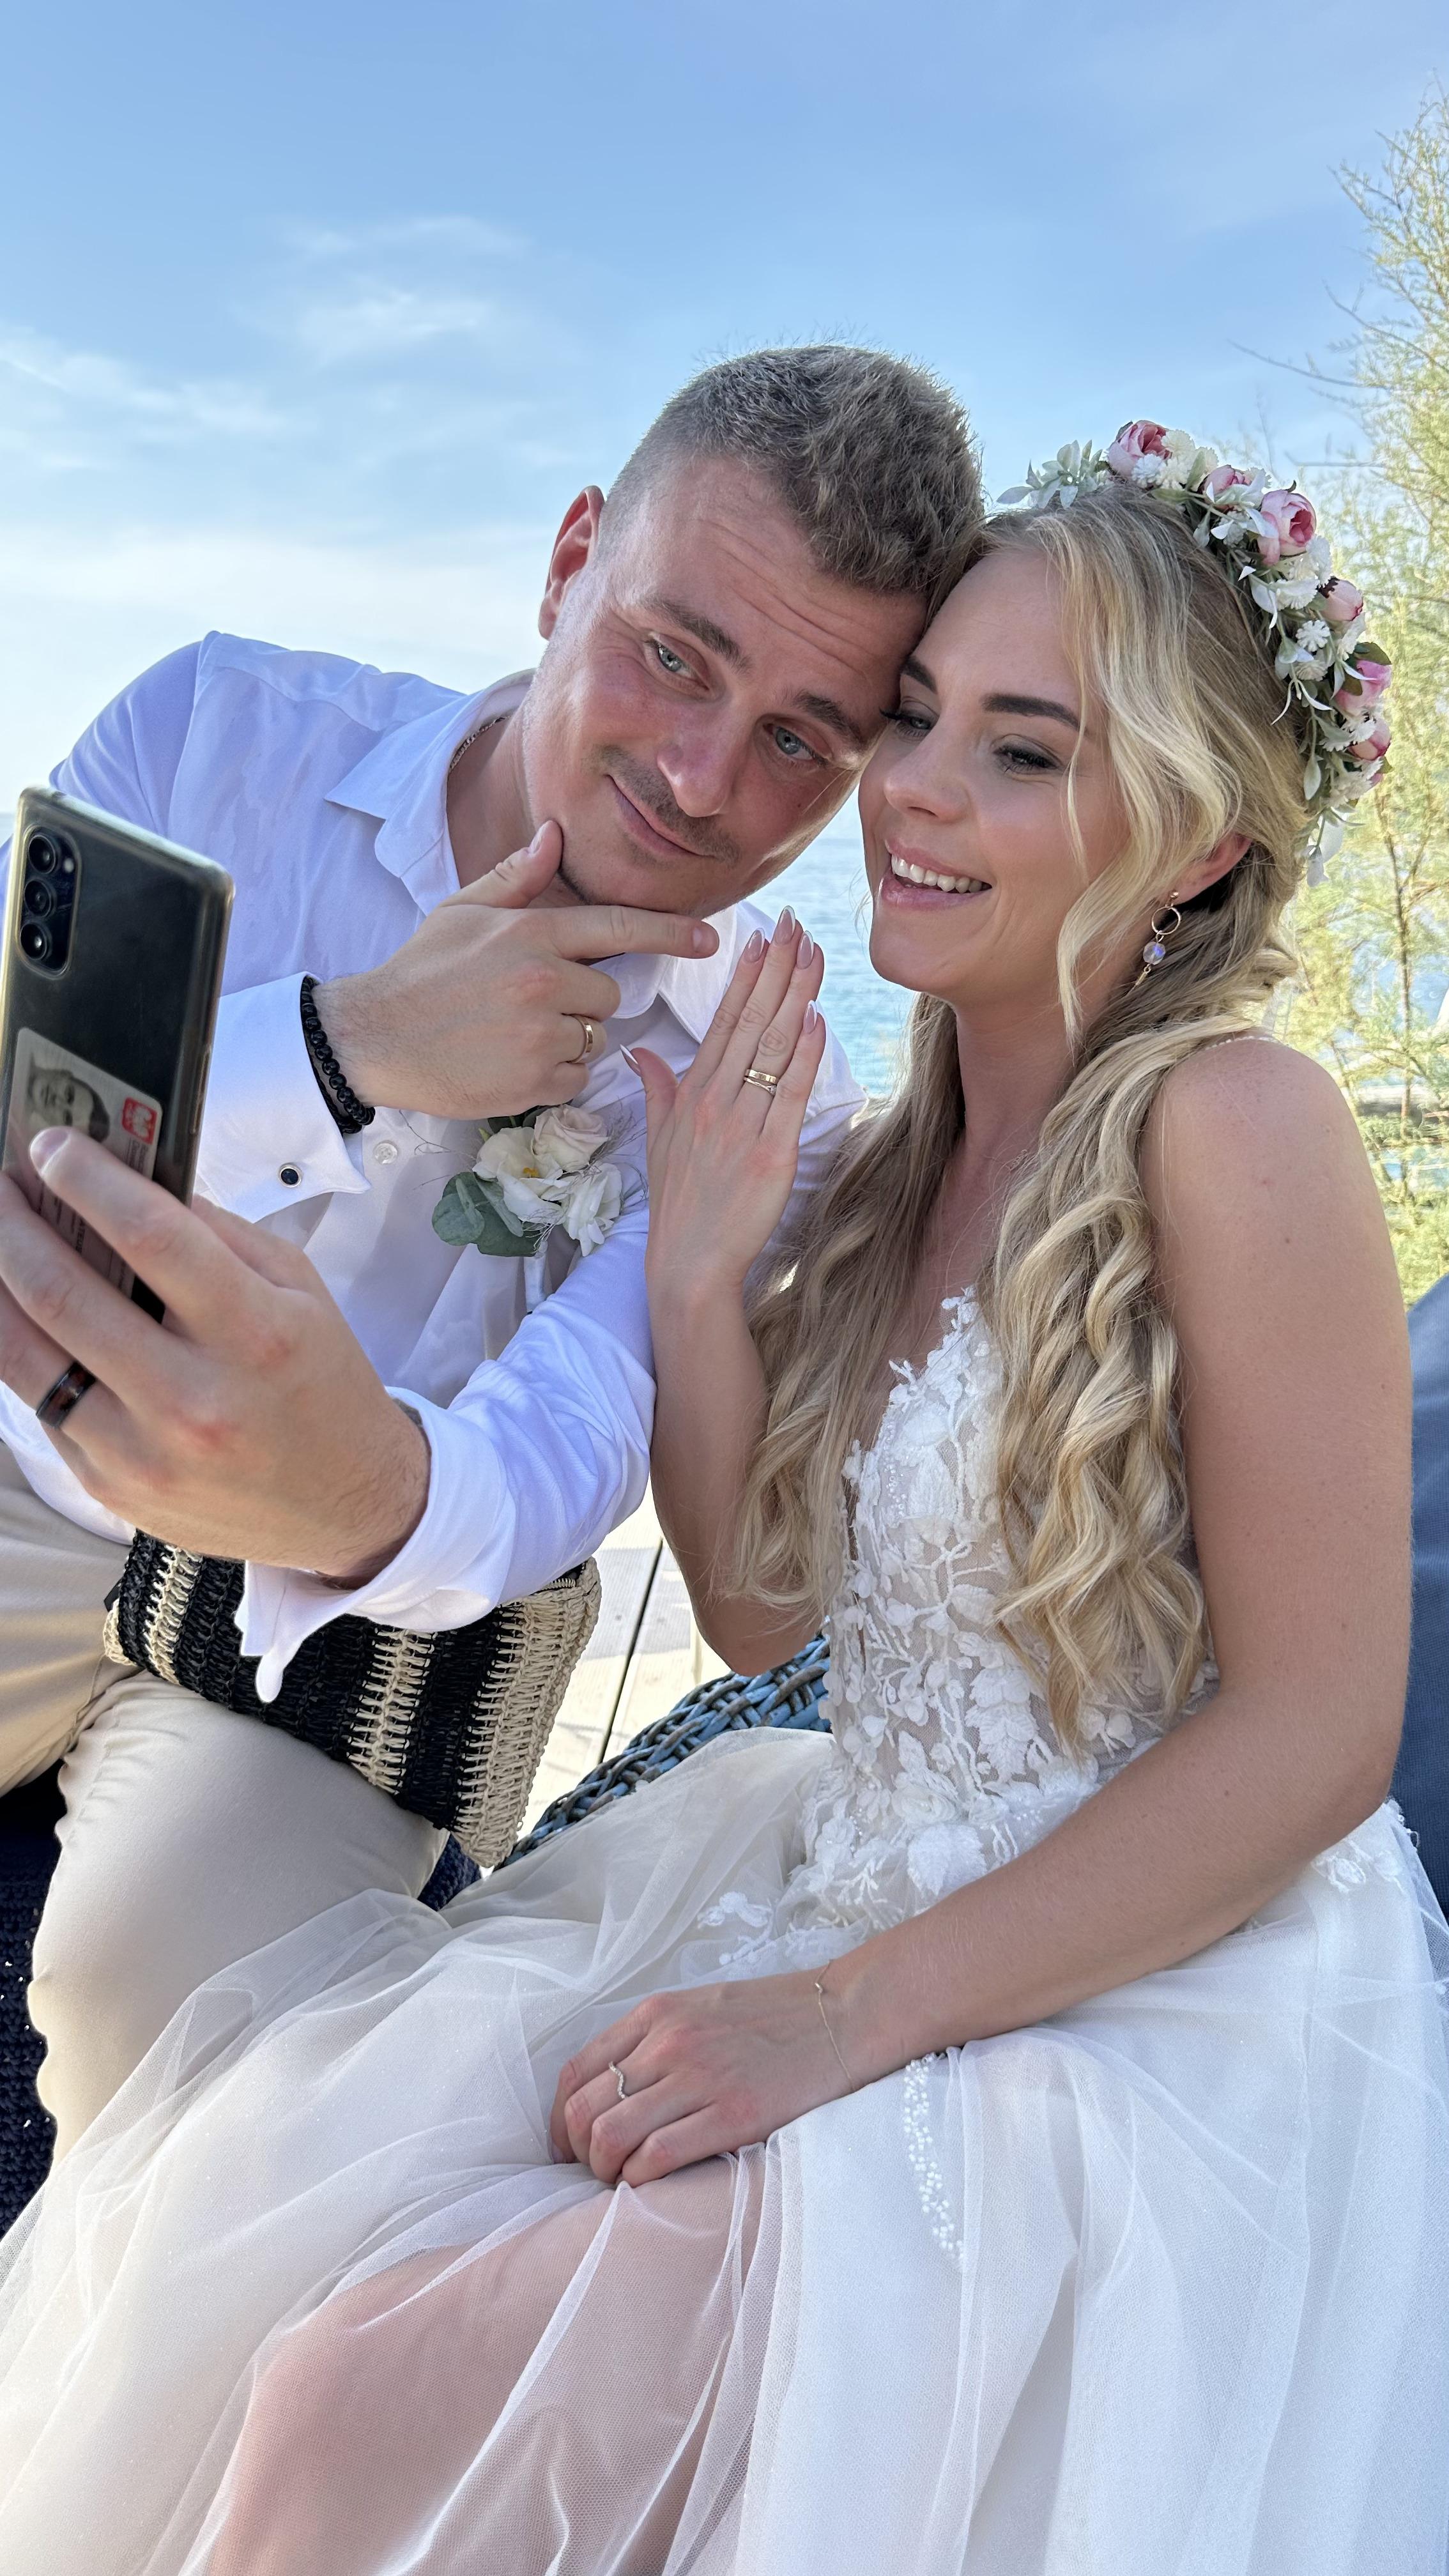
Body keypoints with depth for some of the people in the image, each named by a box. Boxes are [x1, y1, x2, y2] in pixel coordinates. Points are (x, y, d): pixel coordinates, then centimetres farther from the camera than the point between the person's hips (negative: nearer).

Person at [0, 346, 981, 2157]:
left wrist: (363, 1488, -54)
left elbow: (567, 1444, -29)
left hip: (342, 1632, -2)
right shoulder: (219, 733, -9)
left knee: (190, 1994, -24)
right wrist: (343, 1048, -30)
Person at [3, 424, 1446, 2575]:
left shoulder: (1232, 1127, -16)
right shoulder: (904, 1159, 6)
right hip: (851, 1900, 7)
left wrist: (843, 2018, -18)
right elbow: (760, 1609, 7)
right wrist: (701, 1271, -8)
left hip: (1135, 2024, -7)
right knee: (261, 2161, -1)